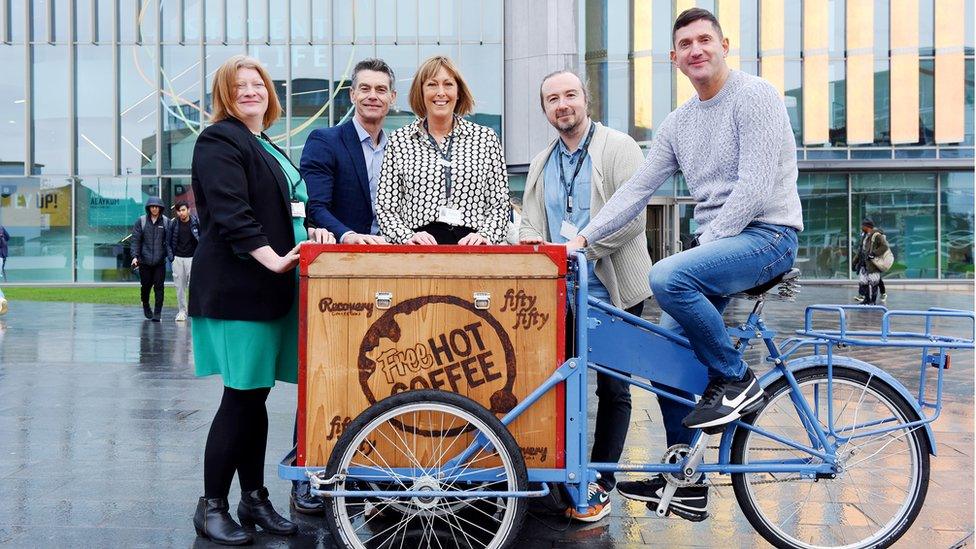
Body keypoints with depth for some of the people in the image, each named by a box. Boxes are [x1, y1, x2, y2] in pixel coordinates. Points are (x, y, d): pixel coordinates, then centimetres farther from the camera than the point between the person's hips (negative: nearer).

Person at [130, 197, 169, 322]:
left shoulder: (166, 222, 2)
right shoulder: (141, 221, 2)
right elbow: (135, 240, 1)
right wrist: (135, 256, -9)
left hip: (160, 261, -1)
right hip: (144, 261, 1)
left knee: (158, 287, -5)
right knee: (146, 286, 10)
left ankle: (157, 313, 0)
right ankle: (146, 306, 36)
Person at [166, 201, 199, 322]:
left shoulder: (196, 222, -1)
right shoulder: (173, 224, 4)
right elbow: (168, 242, 11)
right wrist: (171, 257, 1)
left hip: (192, 258, -2)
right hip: (177, 258, 2)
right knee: (180, 286, 4)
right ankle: (182, 311, 13)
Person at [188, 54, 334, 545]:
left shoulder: (267, 148, 23)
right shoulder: (220, 141, -5)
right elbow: (230, 214, -17)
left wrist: (309, 231, 7)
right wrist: (273, 258, -26)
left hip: (268, 289, 8)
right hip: (235, 288, -8)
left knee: (256, 396, 11)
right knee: (242, 398, -6)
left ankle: (254, 497, 20)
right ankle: (211, 506, 5)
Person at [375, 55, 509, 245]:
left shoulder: (486, 138, 13)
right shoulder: (399, 141, 12)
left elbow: (499, 204, 12)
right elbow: (385, 208, 8)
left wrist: (485, 235, -5)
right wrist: (408, 237, -8)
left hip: (471, 244, 1)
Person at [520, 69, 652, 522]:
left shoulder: (618, 148, -3)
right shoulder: (541, 165, 17)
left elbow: (631, 217, -13)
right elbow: (530, 222, 14)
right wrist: (531, 240, -9)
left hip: (612, 290, -5)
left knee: (612, 387, 4)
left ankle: (601, 484, 12)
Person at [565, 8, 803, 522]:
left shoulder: (755, 95, -9)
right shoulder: (676, 125, 14)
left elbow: (755, 187, -17)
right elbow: (635, 190, 9)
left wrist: (703, 246, -17)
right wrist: (583, 236, -2)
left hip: (766, 234, -8)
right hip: (716, 242, 8)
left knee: (667, 277, -31)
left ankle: (737, 380, -10)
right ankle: (685, 483, 14)